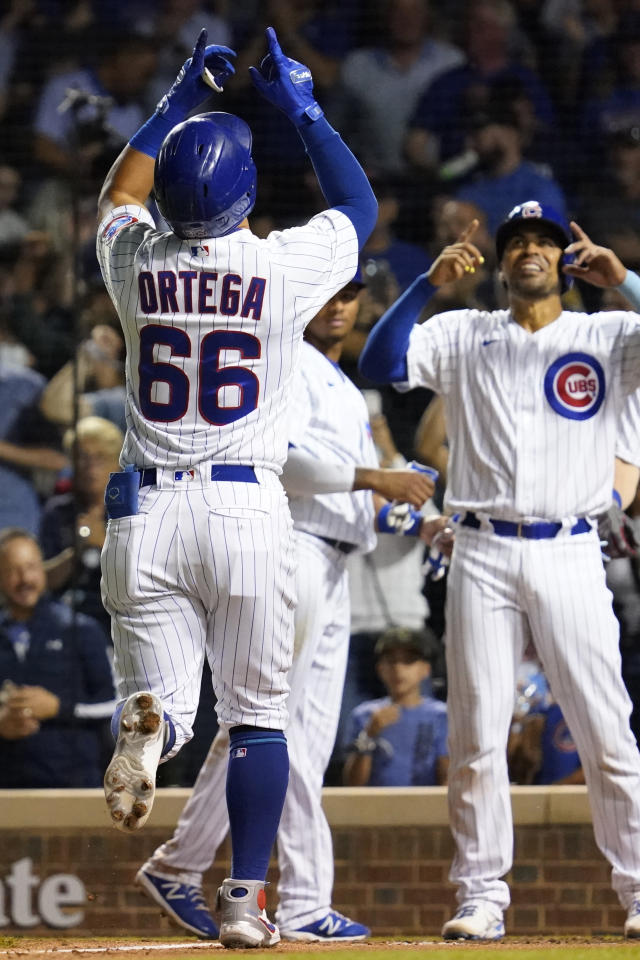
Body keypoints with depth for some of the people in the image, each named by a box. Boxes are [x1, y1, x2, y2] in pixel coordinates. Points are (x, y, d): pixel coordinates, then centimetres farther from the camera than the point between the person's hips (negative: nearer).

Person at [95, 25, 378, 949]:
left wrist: (178, 101, 30)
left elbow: (119, 193, 25)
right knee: (258, 714, 9)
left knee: (159, 696, 8)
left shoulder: (137, 261, 0)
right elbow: (359, 205, 15)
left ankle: (147, 726, -29)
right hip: (248, 510, -1)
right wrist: (302, 108, 21)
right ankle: (245, 900, 5)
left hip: (146, 513, 1)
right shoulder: (284, 267, -6)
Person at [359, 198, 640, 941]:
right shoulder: (464, 336, 12)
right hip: (482, 557, 1)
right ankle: (482, 898, 5)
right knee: (476, 738, -1)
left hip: (570, 557, -1)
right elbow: (380, 362, -1)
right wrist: (430, 281, -8)